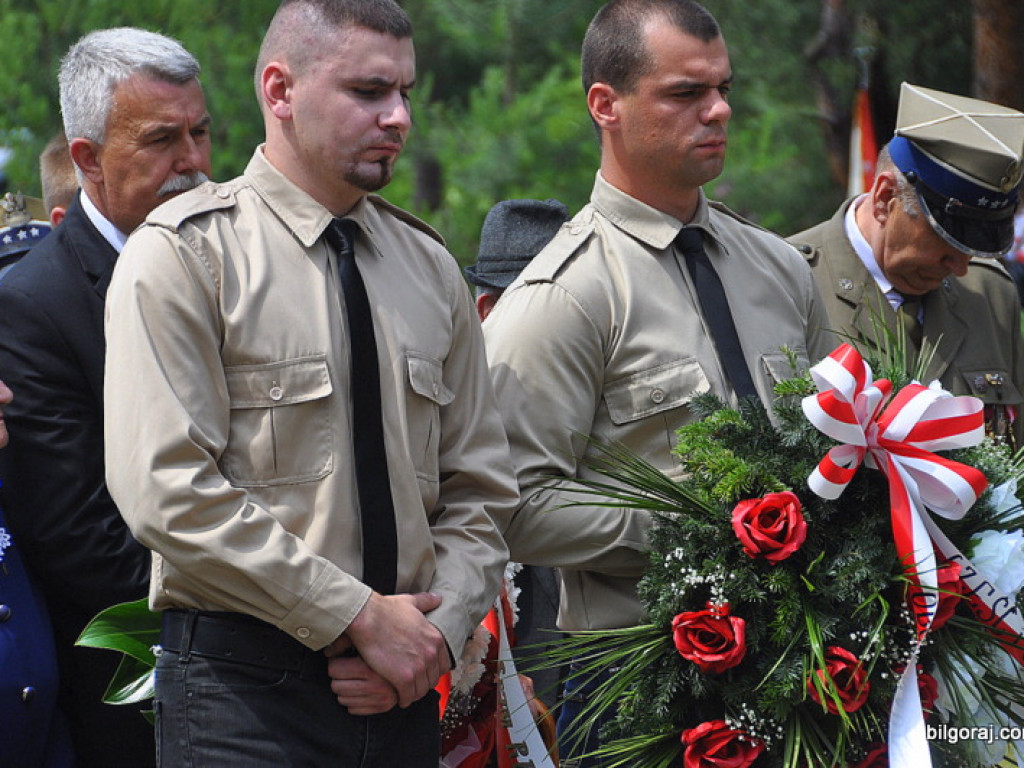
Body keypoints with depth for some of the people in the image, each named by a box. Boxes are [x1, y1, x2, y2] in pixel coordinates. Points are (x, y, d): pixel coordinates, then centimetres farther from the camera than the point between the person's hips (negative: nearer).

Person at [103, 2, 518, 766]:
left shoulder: (428, 266, 11)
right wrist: (361, 617, -15)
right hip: (242, 688, -5)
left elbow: (480, 485, 13)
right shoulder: (185, 254, -5)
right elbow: (170, 489, -14)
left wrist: (437, 629, -5)